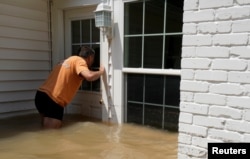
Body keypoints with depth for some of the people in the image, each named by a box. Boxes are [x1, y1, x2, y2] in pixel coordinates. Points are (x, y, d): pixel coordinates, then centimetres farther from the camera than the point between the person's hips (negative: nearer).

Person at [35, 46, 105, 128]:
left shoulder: (69, 60, 23)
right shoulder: (79, 61, -5)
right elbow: (89, 76, -23)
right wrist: (101, 71, -1)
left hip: (41, 95, 10)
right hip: (52, 100, -10)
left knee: (46, 130, 24)